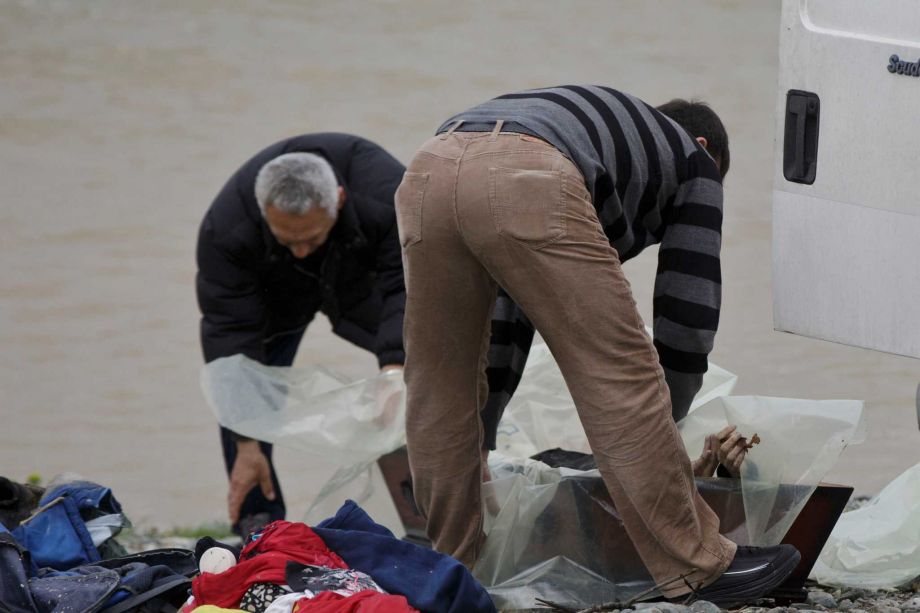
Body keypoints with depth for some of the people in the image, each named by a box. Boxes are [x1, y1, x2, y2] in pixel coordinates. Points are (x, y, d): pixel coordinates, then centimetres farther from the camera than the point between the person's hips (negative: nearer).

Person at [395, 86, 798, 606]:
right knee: (622, 381, 3)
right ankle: (698, 567, 9)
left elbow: (513, 307, 50)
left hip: (429, 173, 6)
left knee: (437, 389, 21)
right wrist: (665, 419, 39)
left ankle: (451, 562, 29)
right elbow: (688, 306, 27)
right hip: (526, 189, -6)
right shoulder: (693, 160, 32)